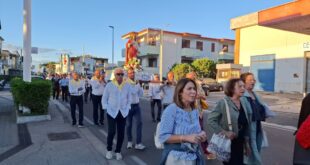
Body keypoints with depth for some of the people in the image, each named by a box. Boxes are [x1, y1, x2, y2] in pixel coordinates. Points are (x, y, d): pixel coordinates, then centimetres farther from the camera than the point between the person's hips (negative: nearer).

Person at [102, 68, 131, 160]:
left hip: (123, 113, 2)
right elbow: (104, 99, 2)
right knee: (111, 132, -5)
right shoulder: (109, 85, -4)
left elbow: (129, 99, 10)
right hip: (112, 112, -2)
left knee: (121, 133, 5)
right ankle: (109, 150, 19)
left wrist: (127, 109, 2)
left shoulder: (127, 86, 1)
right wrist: (107, 109, -5)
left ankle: (118, 151, 23)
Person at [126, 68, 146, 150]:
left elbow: (141, 94, 10)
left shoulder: (137, 82, 8)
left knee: (139, 123, -5)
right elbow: (133, 92, -21)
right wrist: (136, 84, -13)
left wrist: (140, 86, -4)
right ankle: (129, 141, 28)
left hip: (136, 105, 4)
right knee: (129, 125, 9)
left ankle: (138, 143, -1)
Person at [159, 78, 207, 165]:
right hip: (176, 158, -6)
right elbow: (163, 136, -19)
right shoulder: (171, 109, -18)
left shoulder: (196, 111, 2)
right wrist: (186, 138, -25)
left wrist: (201, 136, -5)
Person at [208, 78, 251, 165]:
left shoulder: (243, 102, 5)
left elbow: (246, 125, 11)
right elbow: (210, 120, -18)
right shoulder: (223, 103, -15)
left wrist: (247, 142, 12)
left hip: (240, 143, 6)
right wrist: (224, 132, -22)